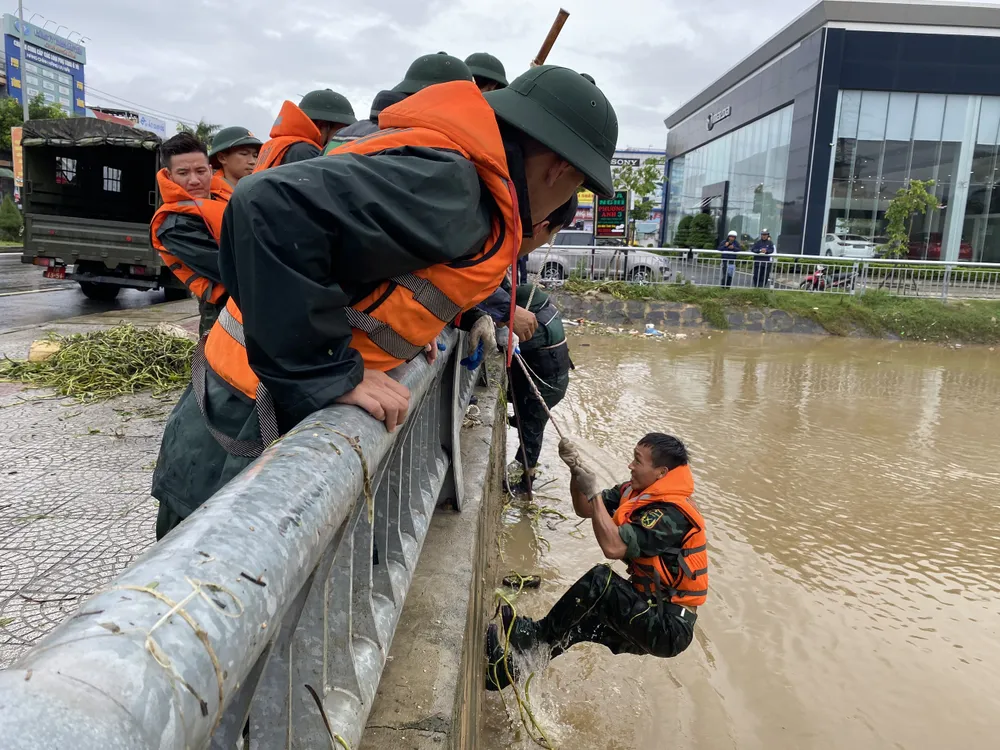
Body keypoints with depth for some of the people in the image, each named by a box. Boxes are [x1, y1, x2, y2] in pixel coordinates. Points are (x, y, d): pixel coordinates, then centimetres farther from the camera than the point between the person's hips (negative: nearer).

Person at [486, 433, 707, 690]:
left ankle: (538, 635, -7)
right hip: (650, 609, 9)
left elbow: (613, 547, -31)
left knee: (601, 580, -24)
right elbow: (584, 510, 7)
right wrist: (576, 469, -9)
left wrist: (594, 492, -25)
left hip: (670, 628, -9)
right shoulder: (637, 491, 3)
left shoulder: (672, 514, -24)